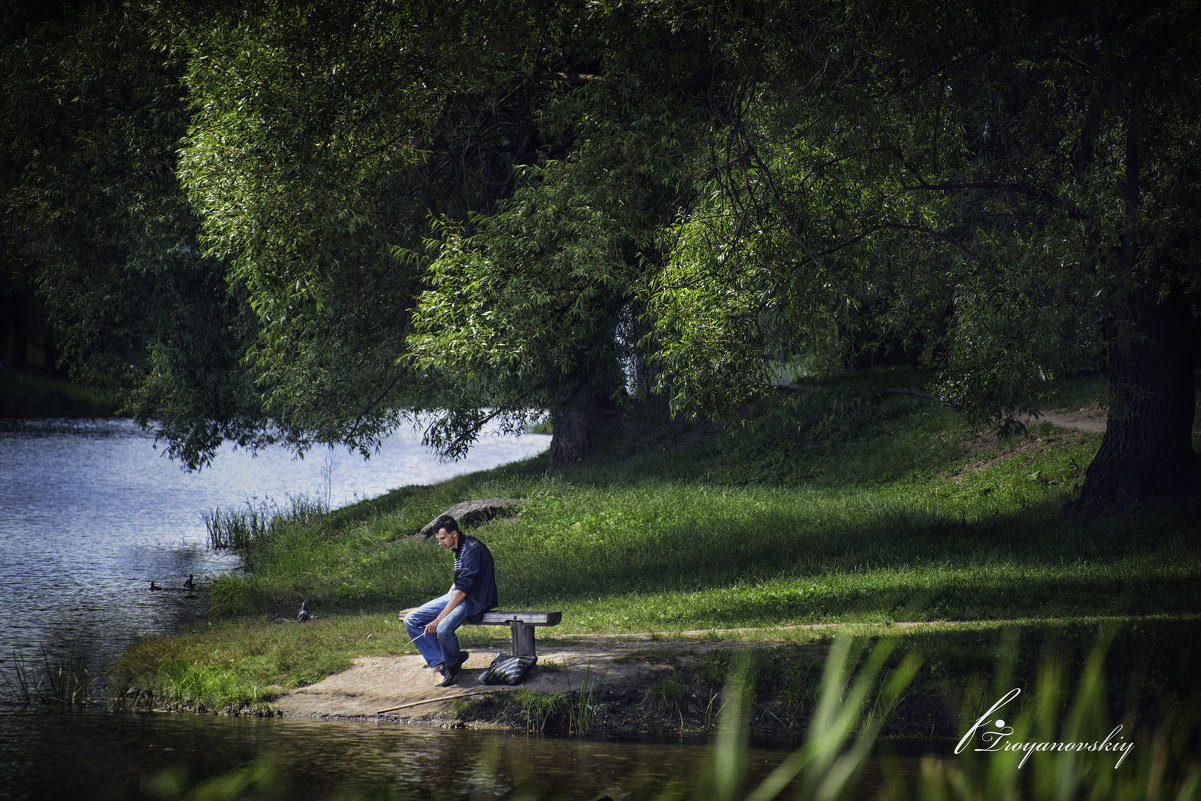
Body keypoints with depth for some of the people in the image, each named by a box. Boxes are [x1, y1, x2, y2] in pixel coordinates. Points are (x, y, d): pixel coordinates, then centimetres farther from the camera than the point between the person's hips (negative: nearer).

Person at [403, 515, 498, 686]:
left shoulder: (472, 549, -20)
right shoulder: (458, 549, 11)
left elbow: (462, 590, -24)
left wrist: (438, 619, -25)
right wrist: (445, 600, 11)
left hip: (472, 600, -10)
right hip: (455, 596, 10)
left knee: (443, 629, -36)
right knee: (410, 620, -1)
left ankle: (452, 663, -5)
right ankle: (439, 662, -5)